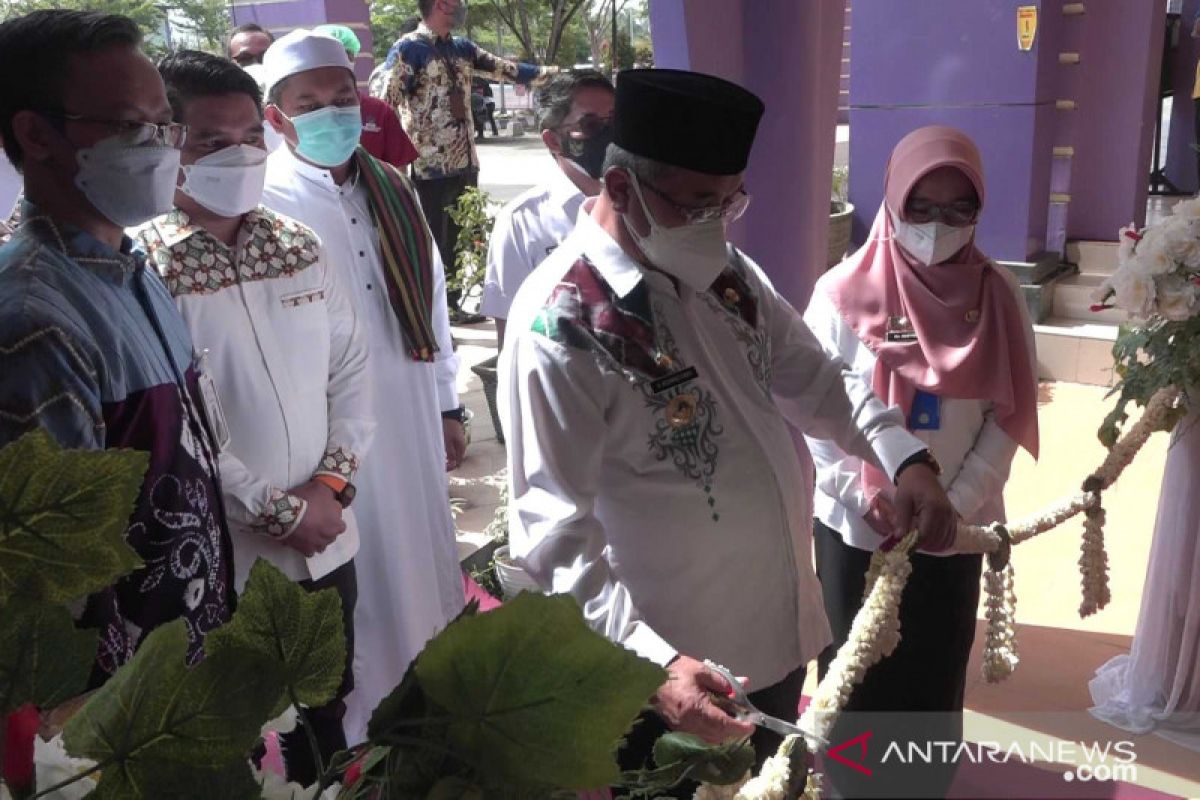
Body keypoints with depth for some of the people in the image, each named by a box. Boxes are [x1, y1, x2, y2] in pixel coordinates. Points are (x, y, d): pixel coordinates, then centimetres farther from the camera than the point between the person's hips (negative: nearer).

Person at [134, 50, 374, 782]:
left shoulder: (302, 246, 3)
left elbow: (352, 372, 5)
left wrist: (330, 484, -8)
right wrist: (278, 511, -15)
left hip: (325, 541, 5)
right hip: (220, 559, -5)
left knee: (327, 714, 23)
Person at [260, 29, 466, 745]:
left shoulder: (394, 190, 4)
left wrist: (449, 406, 14)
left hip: (411, 416, 6)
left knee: (420, 556, 19)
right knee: (357, 578, 8)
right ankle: (365, 727, 30)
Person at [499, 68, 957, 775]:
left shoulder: (727, 273, 1)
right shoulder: (563, 324, -23)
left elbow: (816, 380, 10)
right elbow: (556, 530, -24)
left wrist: (905, 459, -7)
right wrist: (651, 661, -34)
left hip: (781, 627, 7)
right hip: (676, 671, -7)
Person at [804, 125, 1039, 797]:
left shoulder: (1000, 296, -4)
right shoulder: (845, 292, -10)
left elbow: (1008, 416, -3)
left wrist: (956, 501, -11)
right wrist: (861, 491, -15)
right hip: (856, 522, -1)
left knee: (937, 664, 14)